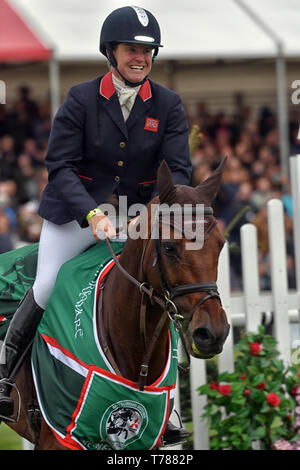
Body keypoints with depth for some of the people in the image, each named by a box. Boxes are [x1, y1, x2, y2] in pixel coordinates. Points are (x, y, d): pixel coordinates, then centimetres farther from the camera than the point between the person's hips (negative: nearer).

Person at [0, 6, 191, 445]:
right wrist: (91, 213, -29)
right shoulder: (81, 100, -10)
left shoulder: (168, 105, -4)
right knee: (45, 290, -7)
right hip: (77, 211, -2)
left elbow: (178, 169, -8)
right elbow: (60, 166, -13)